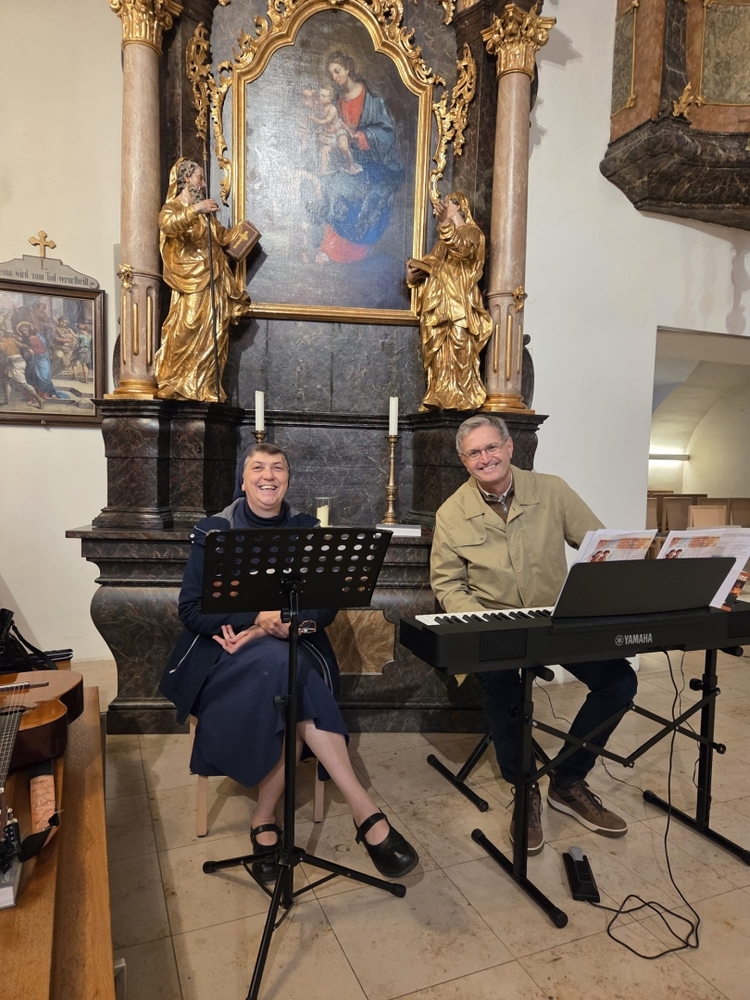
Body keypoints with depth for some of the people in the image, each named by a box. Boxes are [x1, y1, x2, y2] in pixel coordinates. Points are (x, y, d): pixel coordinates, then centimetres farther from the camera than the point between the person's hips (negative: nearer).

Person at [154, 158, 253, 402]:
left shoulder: (205, 213, 22)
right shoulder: (172, 207, -1)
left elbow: (222, 237, 37)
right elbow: (167, 224, -26)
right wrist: (195, 209, -35)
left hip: (215, 285, 7)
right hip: (192, 286, -7)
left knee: (213, 338, 3)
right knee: (187, 335, -12)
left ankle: (205, 389, 7)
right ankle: (173, 386, -5)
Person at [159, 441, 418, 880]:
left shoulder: (306, 528, 3)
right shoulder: (213, 530, -1)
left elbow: (325, 607, -3)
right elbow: (192, 610, -6)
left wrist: (275, 626, -21)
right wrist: (259, 619, -21)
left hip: (289, 646, 2)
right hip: (226, 651, -2)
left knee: (290, 695, -34)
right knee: (282, 665, -34)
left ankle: (265, 820, -15)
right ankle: (366, 813, -31)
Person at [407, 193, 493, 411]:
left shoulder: (472, 233, 4)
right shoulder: (444, 237, 26)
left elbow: (463, 248, -18)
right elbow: (432, 262, 20)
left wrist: (445, 223, -27)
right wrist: (414, 270, 0)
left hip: (459, 302, -7)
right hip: (439, 303, 7)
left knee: (458, 349, -13)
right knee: (439, 352, 0)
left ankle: (462, 399, -14)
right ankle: (440, 398, 0)